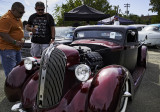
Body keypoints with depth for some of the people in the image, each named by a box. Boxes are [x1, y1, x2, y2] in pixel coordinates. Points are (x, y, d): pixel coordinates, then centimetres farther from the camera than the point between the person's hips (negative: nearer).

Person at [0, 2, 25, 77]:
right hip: (7, 48, -10)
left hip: (16, 48, 10)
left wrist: (21, 40, 9)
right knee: (11, 72, -10)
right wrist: (15, 42, -24)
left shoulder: (17, 18, 12)